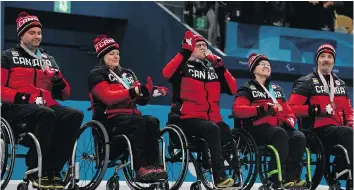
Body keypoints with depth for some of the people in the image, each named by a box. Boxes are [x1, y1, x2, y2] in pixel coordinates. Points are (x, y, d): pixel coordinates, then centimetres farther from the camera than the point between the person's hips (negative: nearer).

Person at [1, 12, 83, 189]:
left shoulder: (48, 59, 24)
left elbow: (64, 95, 22)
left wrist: (60, 83, 0)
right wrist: (18, 96, -18)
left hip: (47, 107, 5)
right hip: (17, 108, -5)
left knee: (75, 115, -25)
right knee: (46, 114, -38)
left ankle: (52, 169, -23)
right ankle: (36, 170, -27)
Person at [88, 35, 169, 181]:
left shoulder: (128, 74, 22)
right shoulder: (97, 74, 2)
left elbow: (141, 101, 15)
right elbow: (108, 97, -17)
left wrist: (147, 91, -8)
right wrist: (133, 91, -27)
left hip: (130, 116, 6)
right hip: (108, 120, -6)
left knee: (152, 122, -25)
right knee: (138, 121, -34)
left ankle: (153, 164, -33)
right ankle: (140, 167, -42)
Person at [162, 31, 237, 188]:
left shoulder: (213, 69, 19)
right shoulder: (184, 67, 3)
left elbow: (232, 89, 12)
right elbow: (167, 73, -19)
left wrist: (221, 67, 3)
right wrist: (185, 52, -18)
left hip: (213, 119, 6)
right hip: (189, 119, -6)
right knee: (212, 129, -35)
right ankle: (219, 177, -39)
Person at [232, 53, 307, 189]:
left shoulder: (277, 89, 27)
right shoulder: (248, 89, 6)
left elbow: (287, 110, 29)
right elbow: (237, 110, -10)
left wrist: (289, 120, 4)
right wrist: (262, 109, -20)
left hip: (279, 126, 6)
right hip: (257, 129, -6)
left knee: (299, 137, -25)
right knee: (280, 134, -37)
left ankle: (292, 177, -31)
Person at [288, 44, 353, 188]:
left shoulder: (340, 84, 24)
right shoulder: (306, 82, 3)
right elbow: (292, 108, -6)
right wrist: (317, 110, -16)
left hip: (340, 130, 6)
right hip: (318, 131, -6)